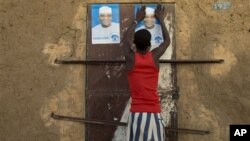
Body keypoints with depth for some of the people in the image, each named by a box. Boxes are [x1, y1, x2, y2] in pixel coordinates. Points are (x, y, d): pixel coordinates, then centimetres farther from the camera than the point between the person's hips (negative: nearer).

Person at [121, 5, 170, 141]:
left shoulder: (130, 57, 1)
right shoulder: (154, 56, 1)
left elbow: (125, 39, 22)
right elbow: (167, 41, 21)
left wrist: (137, 20, 32)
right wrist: (161, 19, 32)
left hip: (136, 113, 0)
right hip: (153, 113, 0)